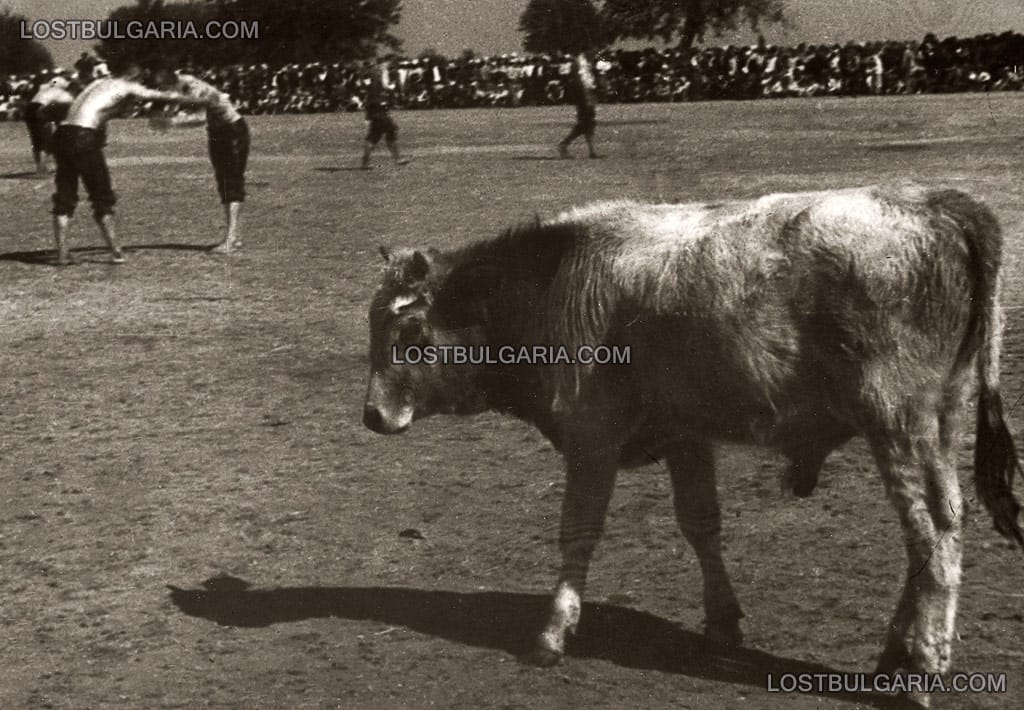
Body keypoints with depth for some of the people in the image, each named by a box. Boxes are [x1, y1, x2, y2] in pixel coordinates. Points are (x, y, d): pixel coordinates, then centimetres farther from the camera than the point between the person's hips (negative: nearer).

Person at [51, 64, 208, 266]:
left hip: (63, 133, 6)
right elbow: (170, 98, 11)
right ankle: (115, 253, 9)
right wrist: (204, 102, 22)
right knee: (102, 198, 5)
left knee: (64, 198, 10)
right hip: (84, 137, -6)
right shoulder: (128, 88, 5)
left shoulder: (102, 82, 24)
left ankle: (62, 254, 5)